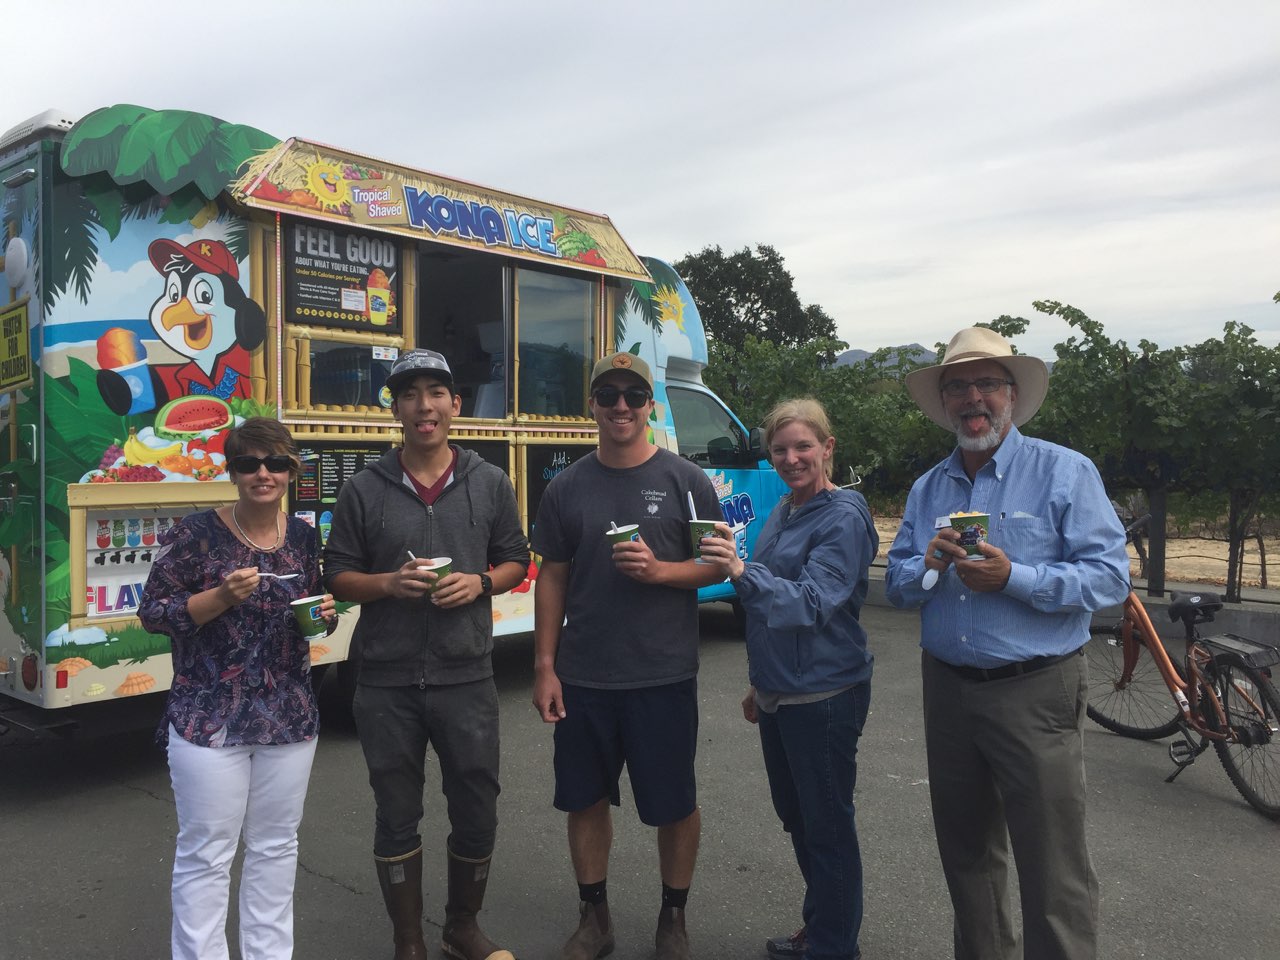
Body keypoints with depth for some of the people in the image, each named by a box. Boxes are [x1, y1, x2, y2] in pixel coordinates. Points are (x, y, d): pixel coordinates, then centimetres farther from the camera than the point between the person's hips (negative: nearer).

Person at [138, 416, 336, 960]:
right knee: (206, 854, 3)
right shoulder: (195, 534, -9)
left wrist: (322, 614, -4)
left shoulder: (303, 538, 5)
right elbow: (151, 613, -7)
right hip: (209, 720, -4)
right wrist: (221, 597, -21)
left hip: (290, 716, 4)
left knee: (276, 846, 14)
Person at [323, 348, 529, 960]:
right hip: (387, 684, 0)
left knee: (476, 814, 11)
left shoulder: (490, 484, 4)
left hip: (466, 678, 1)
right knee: (397, 818, 11)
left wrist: (479, 582, -11)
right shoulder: (364, 490, 1)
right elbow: (338, 577, 4)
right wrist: (389, 583, -16)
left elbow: (515, 561, 10)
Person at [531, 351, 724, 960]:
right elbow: (551, 579, 6)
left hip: (663, 676, -2)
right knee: (585, 799, 12)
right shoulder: (567, 487, 4)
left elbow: (716, 565, 0)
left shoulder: (685, 481, -2)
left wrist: (659, 570, -19)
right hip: (582, 678, 2)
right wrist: (544, 667, 1)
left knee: (674, 803, 10)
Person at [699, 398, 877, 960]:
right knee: (795, 816, 20)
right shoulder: (783, 513, 9)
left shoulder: (844, 518, -16)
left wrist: (741, 572, -41)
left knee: (827, 826, 5)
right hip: (778, 695, 9)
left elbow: (810, 603, -27)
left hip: (824, 697, -8)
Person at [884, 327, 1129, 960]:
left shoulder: (1065, 471, -6)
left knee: (1053, 870, 1)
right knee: (965, 853, 20)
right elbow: (896, 587, 8)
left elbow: (1110, 577, -13)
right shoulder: (927, 490, 10)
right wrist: (930, 566, -13)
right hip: (946, 689, 6)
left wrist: (1014, 578, -23)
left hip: (1035, 694, -5)